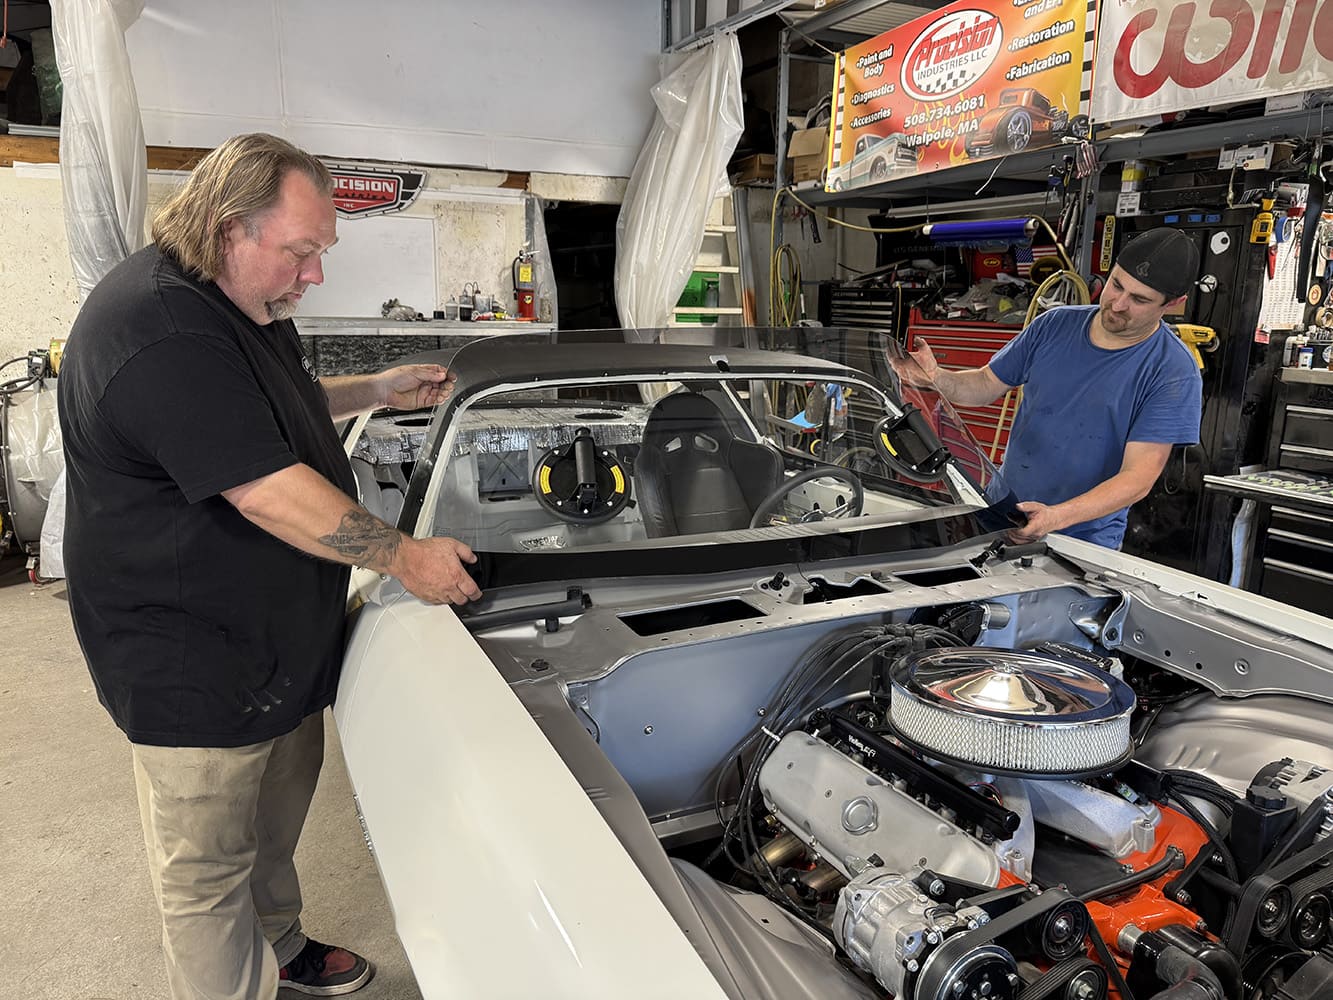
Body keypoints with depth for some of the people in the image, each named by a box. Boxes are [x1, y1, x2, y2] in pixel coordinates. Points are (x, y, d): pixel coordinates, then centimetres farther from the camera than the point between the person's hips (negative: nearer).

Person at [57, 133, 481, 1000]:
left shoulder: (243, 304, 7)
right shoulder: (162, 334, -28)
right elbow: (272, 496, -30)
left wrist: (380, 390, 12)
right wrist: (405, 557, -21)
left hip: (276, 636, 11)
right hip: (192, 667, -10)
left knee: (278, 815, 27)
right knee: (209, 868, 9)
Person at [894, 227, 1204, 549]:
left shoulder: (1173, 374, -16)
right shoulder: (1055, 325, -2)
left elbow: (1138, 478, -22)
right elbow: (986, 385, 6)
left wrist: (1055, 517, -37)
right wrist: (935, 377, -16)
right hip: (1000, 508, 4)